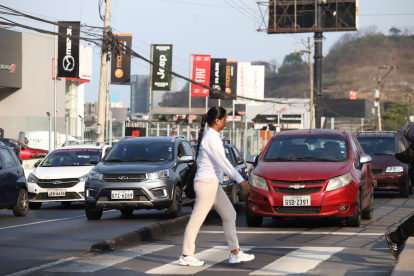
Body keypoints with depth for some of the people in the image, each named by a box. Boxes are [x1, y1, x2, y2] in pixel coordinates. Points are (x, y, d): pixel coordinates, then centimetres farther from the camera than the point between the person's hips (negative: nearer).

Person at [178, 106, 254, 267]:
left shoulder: (211, 136, 14)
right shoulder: (211, 137, -16)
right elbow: (223, 162, -22)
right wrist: (241, 180, -23)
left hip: (213, 183, 10)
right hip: (206, 182, -10)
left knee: (229, 215, 10)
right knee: (197, 220, -3)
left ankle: (235, 253, 11)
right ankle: (186, 256, 4)